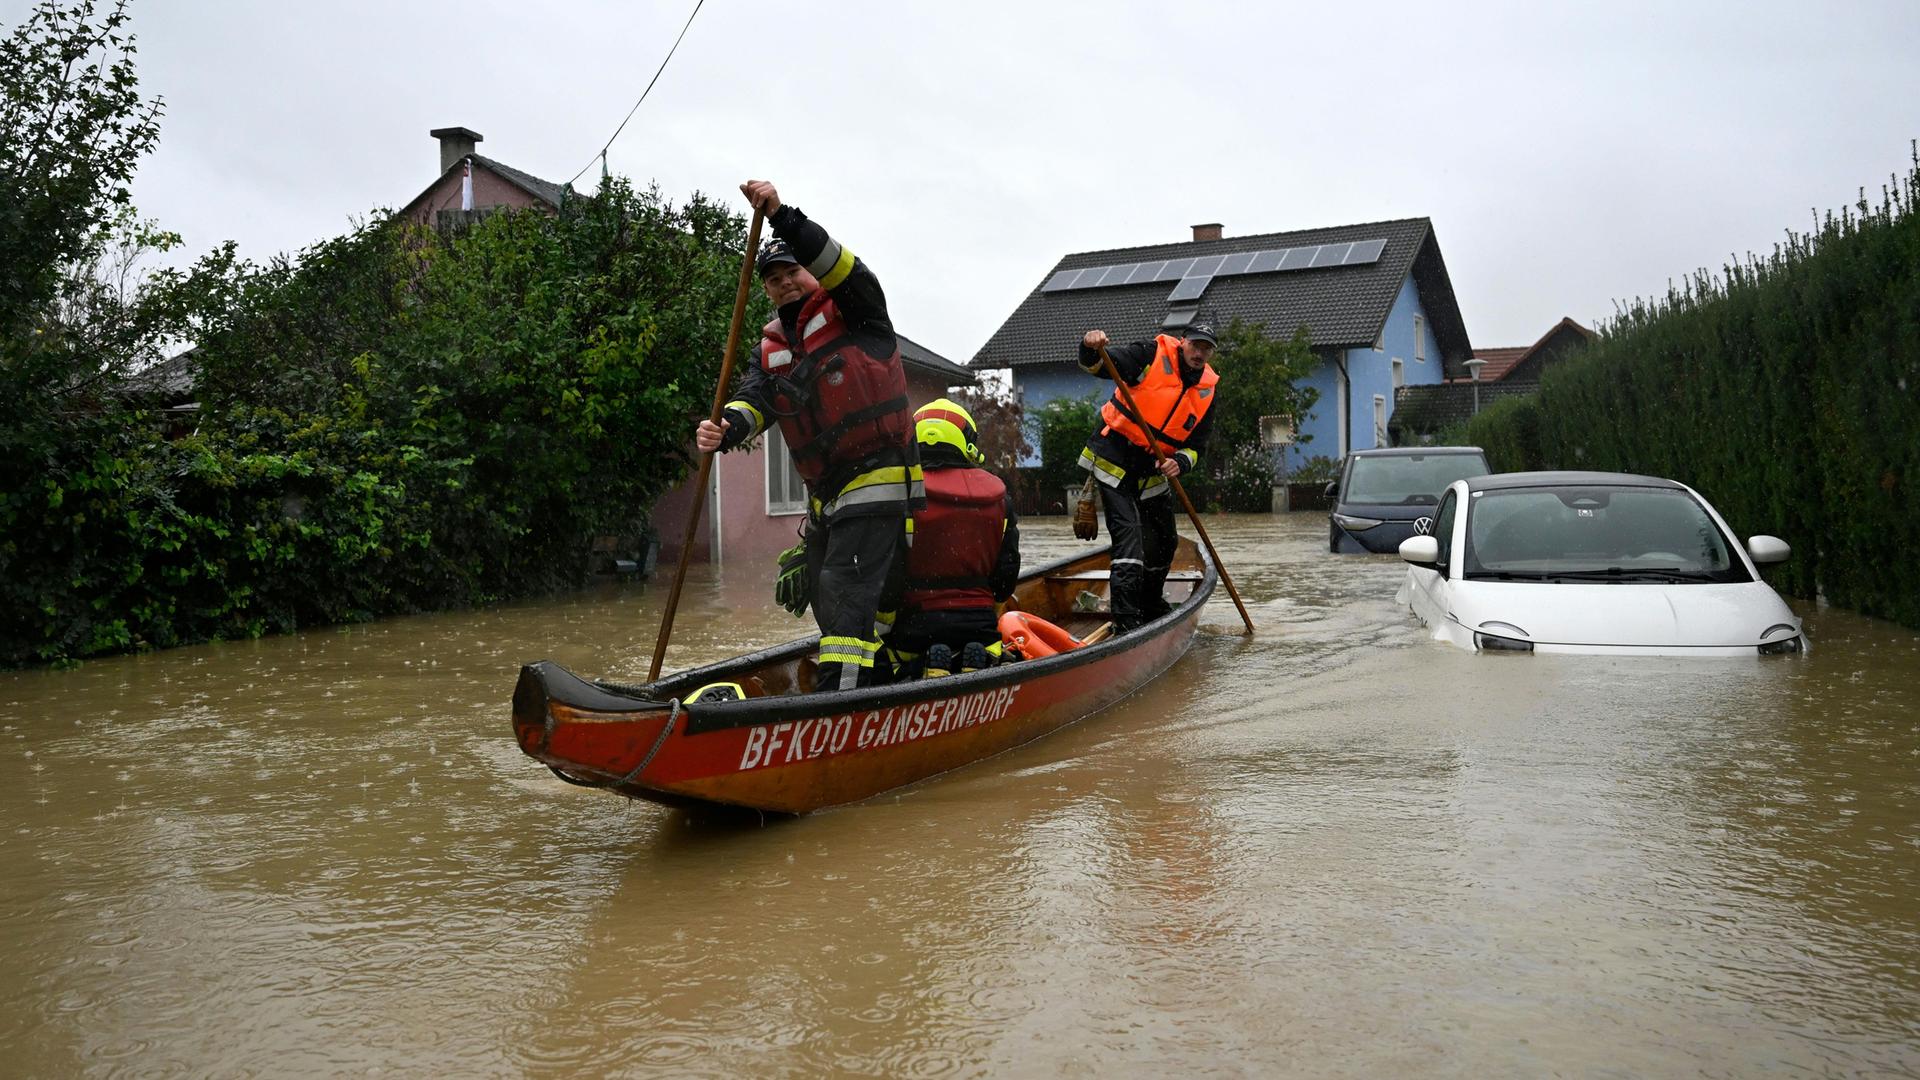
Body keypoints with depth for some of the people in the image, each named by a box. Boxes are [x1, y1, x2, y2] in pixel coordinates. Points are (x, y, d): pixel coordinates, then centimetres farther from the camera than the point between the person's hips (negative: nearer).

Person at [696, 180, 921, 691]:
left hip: (877, 480, -8)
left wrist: (783, 215, -34)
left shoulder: (854, 312, -1)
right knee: (826, 603, 14)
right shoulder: (770, 350, 15)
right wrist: (725, 428, -24)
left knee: (848, 592, -18)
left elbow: (838, 265, -21)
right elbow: (753, 399, -1)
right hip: (824, 495, 8)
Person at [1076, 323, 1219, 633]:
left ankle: (1151, 609, 41)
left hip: (1153, 472, 7)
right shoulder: (1152, 355, -11)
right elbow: (1097, 365, -19)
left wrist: (1181, 462, -16)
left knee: (1164, 542, 17)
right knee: (1128, 533, -19)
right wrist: (1091, 349, -42)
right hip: (1114, 459, -7)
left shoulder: (1207, 391, 4)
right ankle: (1125, 622, -21)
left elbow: (1196, 445, 6)